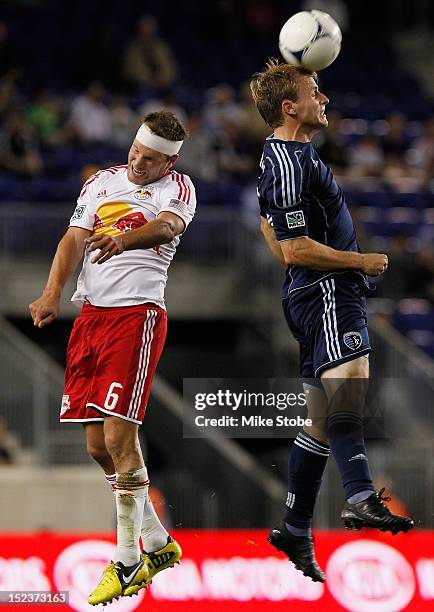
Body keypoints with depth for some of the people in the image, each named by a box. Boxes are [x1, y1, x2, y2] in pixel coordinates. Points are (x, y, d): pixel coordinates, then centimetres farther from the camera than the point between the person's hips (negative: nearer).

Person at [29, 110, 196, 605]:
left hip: (137, 313, -6)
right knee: (97, 444, 7)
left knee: (119, 435, -14)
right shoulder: (101, 182, 16)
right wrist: (52, 293, -8)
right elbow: (74, 239, 9)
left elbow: (167, 227, -23)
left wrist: (123, 238, -44)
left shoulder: (177, 188, -1)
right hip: (89, 313, 6)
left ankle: (126, 562, -7)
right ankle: (158, 545, 22)